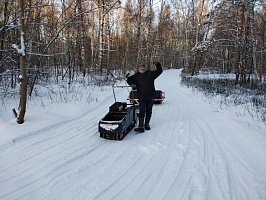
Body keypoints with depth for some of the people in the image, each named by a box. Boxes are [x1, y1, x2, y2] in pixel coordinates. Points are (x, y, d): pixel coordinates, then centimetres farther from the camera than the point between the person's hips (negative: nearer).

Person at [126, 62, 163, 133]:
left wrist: (157, 64, -7)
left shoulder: (150, 73, 11)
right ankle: (141, 127, -6)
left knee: (149, 111, 10)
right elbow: (129, 79, 19)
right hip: (141, 97, -1)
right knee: (142, 112, -6)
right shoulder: (136, 76, 12)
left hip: (150, 96, 1)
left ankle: (147, 124, 25)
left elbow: (159, 71, 8)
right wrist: (131, 84, -1)